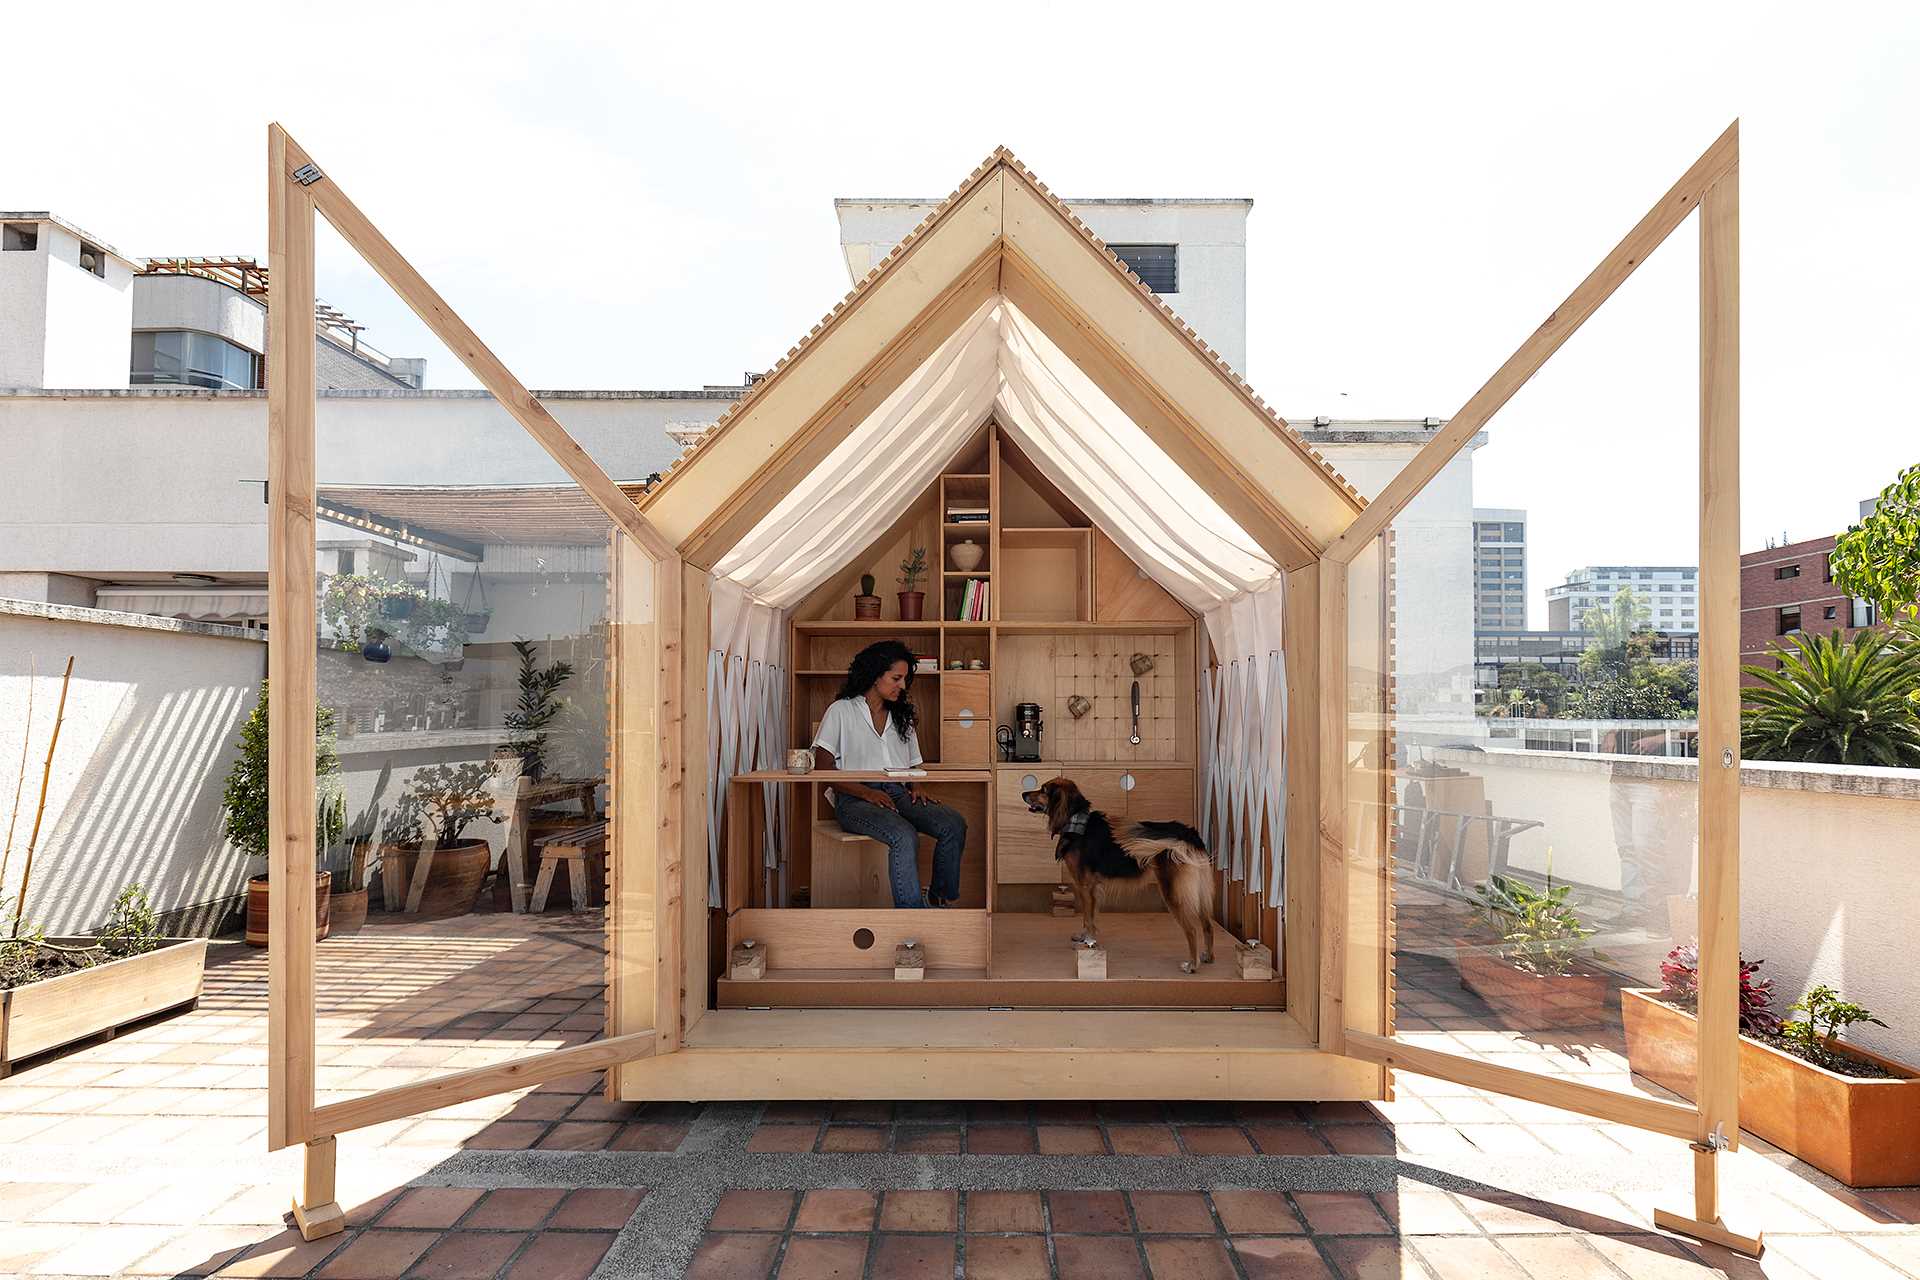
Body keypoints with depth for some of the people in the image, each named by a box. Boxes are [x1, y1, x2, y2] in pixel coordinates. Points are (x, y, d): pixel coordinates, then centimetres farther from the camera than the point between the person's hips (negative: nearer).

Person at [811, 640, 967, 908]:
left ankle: (939, 900, -13)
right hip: (855, 798, -5)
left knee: (954, 824, -24)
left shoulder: (901, 717, 25)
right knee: (905, 836, -36)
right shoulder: (842, 711, 8)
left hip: (898, 794, 5)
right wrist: (867, 792, -15)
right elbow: (823, 768, -2)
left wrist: (916, 786, 2)